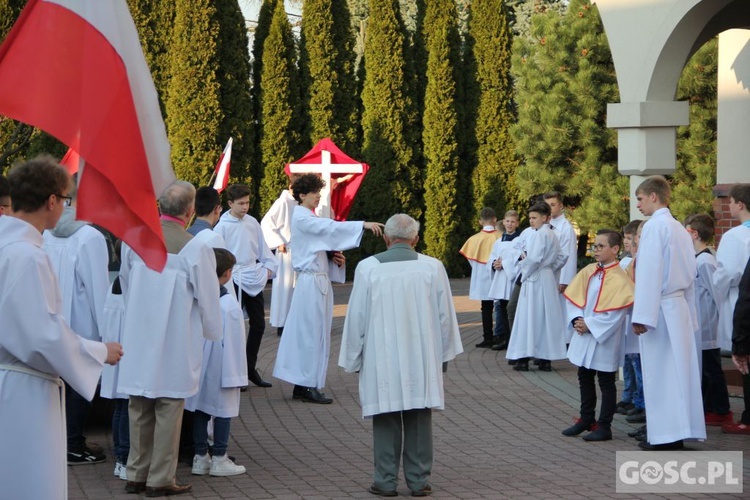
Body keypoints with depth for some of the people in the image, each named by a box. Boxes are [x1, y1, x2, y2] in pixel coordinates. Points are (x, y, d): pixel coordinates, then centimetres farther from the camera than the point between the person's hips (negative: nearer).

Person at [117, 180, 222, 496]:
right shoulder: (195, 249, -16)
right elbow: (208, 298, -7)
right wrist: (212, 333, 11)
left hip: (138, 337, 4)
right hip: (174, 342, -4)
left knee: (139, 409, 13)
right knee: (168, 410, 5)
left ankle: (136, 475, 22)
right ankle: (160, 480, 9)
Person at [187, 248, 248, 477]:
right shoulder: (229, 303, -18)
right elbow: (234, 342, -15)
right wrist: (236, 373, -7)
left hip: (198, 366, 6)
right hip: (221, 369, -5)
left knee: (199, 409, 12)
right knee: (223, 410, 4)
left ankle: (200, 457, 18)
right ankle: (219, 459, 8)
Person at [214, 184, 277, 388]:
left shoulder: (252, 223, 7)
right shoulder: (222, 226, -9)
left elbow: (262, 246, 15)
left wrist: (268, 266, 6)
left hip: (254, 280, 6)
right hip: (234, 280, -6)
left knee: (258, 325, 9)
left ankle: (251, 368, 22)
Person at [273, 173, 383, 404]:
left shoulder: (311, 218, 18)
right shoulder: (301, 218, -12)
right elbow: (329, 227, -25)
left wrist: (335, 259, 2)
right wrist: (363, 225, -32)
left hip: (320, 280, 9)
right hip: (311, 281, -9)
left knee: (312, 332, 11)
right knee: (312, 332, -7)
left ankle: (301, 385, 15)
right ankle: (309, 386, -3)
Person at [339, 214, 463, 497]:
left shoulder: (368, 268, -6)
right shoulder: (432, 267, -3)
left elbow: (356, 317, -1)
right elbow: (445, 314, 3)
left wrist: (353, 359, 10)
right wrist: (444, 354, 16)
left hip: (382, 360, -1)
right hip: (421, 358, 1)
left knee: (386, 419, 4)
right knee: (419, 419, 7)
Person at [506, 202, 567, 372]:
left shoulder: (540, 234, -13)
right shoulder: (552, 235, 15)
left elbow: (534, 258, -20)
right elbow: (561, 258, 18)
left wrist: (524, 272, -6)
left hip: (534, 281, -9)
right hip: (548, 279, 9)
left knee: (529, 317, -5)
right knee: (547, 317, 8)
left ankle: (523, 359, -5)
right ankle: (546, 359, 8)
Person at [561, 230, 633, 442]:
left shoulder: (619, 278, -15)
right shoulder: (588, 271, 5)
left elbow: (616, 313, -19)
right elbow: (573, 297, 7)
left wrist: (589, 325, -18)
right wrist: (577, 319, -9)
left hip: (604, 339, -7)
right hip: (584, 336, 7)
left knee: (606, 382, 4)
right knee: (584, 378, 17)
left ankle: (604, 426, 10)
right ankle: (587, 419, 31)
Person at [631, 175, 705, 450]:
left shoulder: (654, 226, -11)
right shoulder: (679, 228, 15)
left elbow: (649, 273, -16)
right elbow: (690, 275, 17)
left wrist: (642, 315, -16)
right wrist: (689, 313, 19)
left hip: (660, 308, -8)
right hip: (680, 307, 8)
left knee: (660, 373, -4)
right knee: (678, 370, 9)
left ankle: (666, 436, -2)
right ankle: (680, 431, 12)